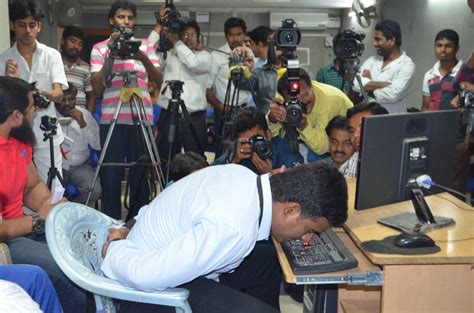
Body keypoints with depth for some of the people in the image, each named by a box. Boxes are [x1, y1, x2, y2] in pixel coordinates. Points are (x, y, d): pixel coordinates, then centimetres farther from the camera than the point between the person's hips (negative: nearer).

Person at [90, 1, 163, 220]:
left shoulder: (146, 46, 13)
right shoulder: (100, 48, 10)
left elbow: (159, 81, 2)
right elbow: (97, 88, -1)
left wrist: (143, 59, -16)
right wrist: (111, 56, -9)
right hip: (112, 120, -1)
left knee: (141, 174, 3)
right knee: (111, 175, 0)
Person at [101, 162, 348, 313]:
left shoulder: (242, 175, -8)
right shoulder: (233, 230, -34)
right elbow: (146, 276, -32)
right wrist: (116, 250, -14)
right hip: (156, 288, -9)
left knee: (267, 258, 18)